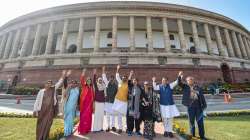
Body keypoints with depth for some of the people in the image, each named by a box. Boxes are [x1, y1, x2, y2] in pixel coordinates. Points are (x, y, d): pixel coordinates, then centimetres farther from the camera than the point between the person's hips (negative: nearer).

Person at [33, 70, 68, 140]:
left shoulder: (54, 89, 4)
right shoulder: (41, 91, -1)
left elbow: (59, 83, -2)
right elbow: (37, 101, 1)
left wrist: (63, 76, -10)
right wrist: (35, 110, -4)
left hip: (50, 111, 1)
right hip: (42, 110, -1)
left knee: (47, 125, 9)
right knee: (40, 125, 9)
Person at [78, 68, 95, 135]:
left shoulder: (92, 88, 8)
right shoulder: (84, 87, -2)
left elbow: (93, 96, 12)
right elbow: (81, 80, -16)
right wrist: (83, 73, -25)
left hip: (90, 104, 3)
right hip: (84, 103, -3)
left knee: (88, 117, 10)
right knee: (83, 116, 1)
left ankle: (87, 129, 24)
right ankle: (82, 130, 14)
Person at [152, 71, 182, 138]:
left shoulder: (170, 85, -3)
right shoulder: (159, 86, -2)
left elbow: (176, 82, -11)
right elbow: (154, 88, -15)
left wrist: (179, 76, -25)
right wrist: (154, 81, -27)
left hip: (170, 105, 0)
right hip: (163, 105, 1)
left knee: (170, 119, 10)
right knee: (164, 119, 11)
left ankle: (170, 131, 25)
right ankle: (166, 131, 27)